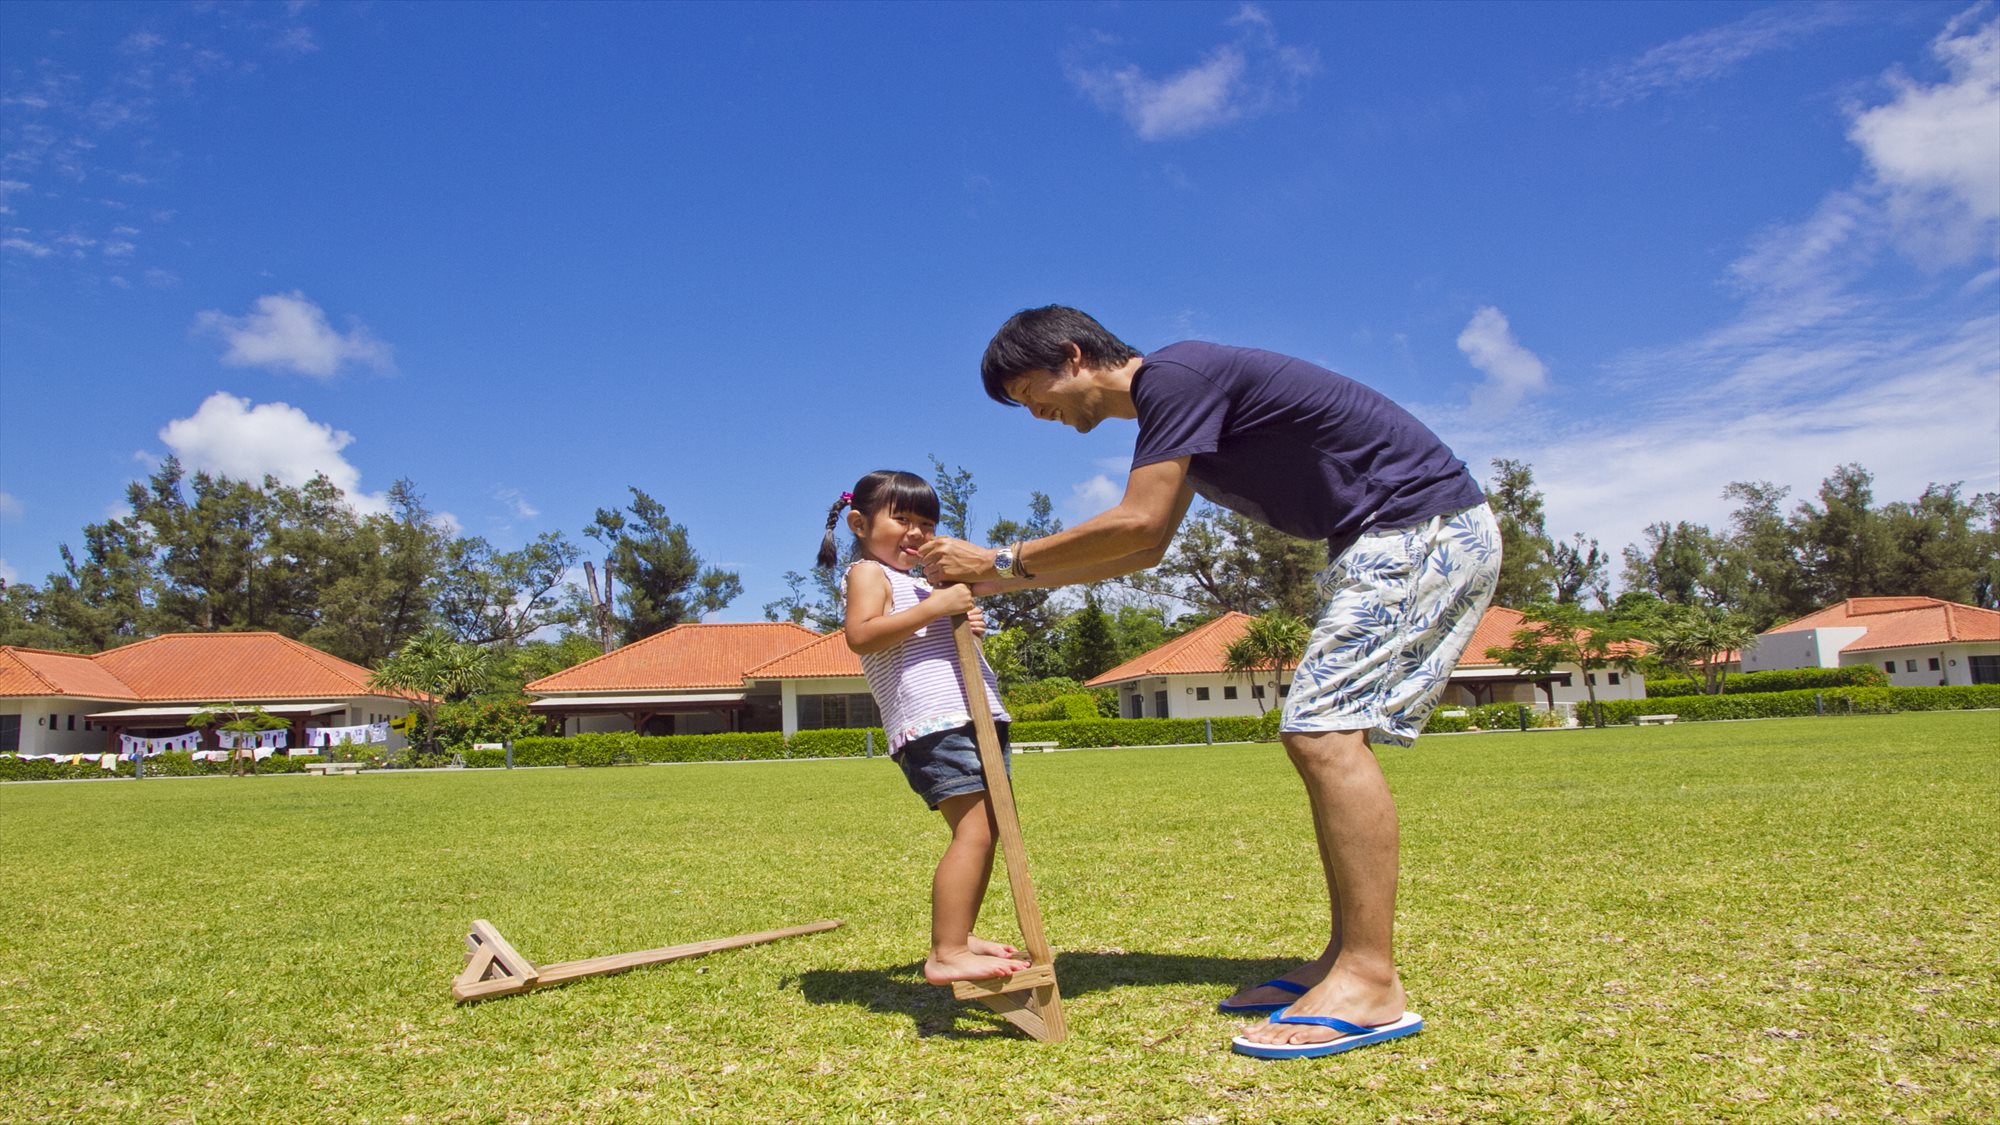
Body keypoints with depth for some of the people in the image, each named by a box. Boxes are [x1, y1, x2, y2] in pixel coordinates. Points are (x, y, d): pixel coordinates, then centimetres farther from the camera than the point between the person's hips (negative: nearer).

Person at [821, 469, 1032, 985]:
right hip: (933, 722, -10)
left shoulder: (921, 582, 28)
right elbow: (861, 635, -17)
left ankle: (959, 935, 20)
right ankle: (946, 955, -21)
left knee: (986, 830, 10)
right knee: (975, 829, -19)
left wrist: (966, 620, 12)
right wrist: (934, 607, -20)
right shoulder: (869, 573, 2)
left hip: (973, 716, 10)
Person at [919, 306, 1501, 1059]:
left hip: (1425, 524, -10)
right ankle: (1345, 959, 9)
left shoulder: (1174, 375, -14)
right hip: (1394, 542, 10)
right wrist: (1003, 581, 21)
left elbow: (1136, 523, -20)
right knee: (1315, 736, 7)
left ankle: (1373, 985, -16)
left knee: (1326, 729, -17)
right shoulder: (1172, 402, 17)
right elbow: (1146, 547, 23)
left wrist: (1004, 559, -8)